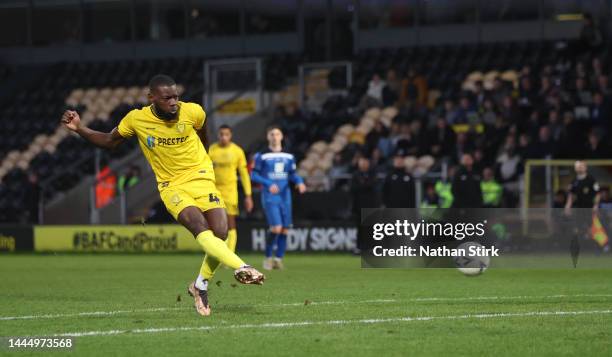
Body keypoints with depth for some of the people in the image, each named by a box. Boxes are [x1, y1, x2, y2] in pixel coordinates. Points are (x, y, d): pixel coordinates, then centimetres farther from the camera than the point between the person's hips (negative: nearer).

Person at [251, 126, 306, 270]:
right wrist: (268, 184, -17)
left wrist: (299, 182, -6)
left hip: (285, 197, 4)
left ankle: (278, 259, 13)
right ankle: (268, 257, 1)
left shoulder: (288, 156, 10)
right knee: (276, 227, -16)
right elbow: (254, 175, -2)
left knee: (285, 230, 2)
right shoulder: (262, 156, -2)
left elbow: (293, 174, 16)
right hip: (270, 197, -4)